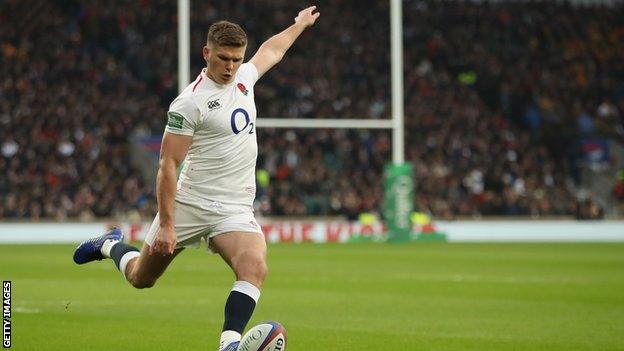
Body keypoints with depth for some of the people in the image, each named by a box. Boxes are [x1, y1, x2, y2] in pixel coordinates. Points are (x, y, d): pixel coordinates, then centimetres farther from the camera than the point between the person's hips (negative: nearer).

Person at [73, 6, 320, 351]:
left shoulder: (243, 77, 6)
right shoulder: (190, 102, -15)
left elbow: (270, 51, 31)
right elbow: (168, 165, -16)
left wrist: (299, 25, 44)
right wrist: (166, 225, -20)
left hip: (235, 209, 4)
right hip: (189, 204, -4)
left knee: (255, 268, -26)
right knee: (141, 278, 12)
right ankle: (111, 245, 45)